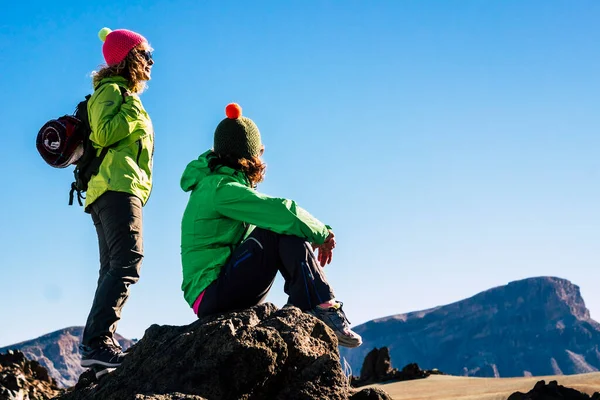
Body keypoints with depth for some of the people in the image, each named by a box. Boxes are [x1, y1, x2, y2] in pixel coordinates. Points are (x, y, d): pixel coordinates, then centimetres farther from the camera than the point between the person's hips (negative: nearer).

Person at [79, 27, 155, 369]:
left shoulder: (122, 94, 27)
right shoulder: (112, 90, -1)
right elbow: (103, 133, -17)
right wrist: (135, 112, -9)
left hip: (114, 190, 11)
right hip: (118, 186, -11)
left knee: (114, 269, 4)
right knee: (127, 262, -21)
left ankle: (102, 343, -1)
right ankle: (96, 342, -28)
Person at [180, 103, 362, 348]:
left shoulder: (215, 183, 16)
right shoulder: (219, 188, -15)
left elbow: (275, 214, 16)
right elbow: (283, 211, -22)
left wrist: (316, 235, 1)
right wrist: (322, 233, -6)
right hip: (213, 295, -10)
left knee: (286, 227, 4)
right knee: (282, 228, -17)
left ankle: (301, 309, -11)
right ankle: (324, 312, -19)